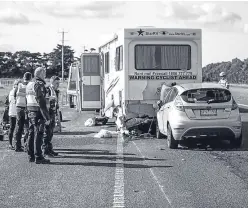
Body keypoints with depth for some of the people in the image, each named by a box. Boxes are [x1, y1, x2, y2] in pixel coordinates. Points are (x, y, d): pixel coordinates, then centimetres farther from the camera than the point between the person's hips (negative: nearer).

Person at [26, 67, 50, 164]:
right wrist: (47, 117, -19)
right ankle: (38, 157, -7)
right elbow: (41, 102, -19)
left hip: (30, 112, 9)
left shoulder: (29, 84, 15)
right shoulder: (39, 85, -15)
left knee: (31, 134, 12)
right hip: (38, 113, -9)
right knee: (38, 134, -7)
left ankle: (31, 156, 18)